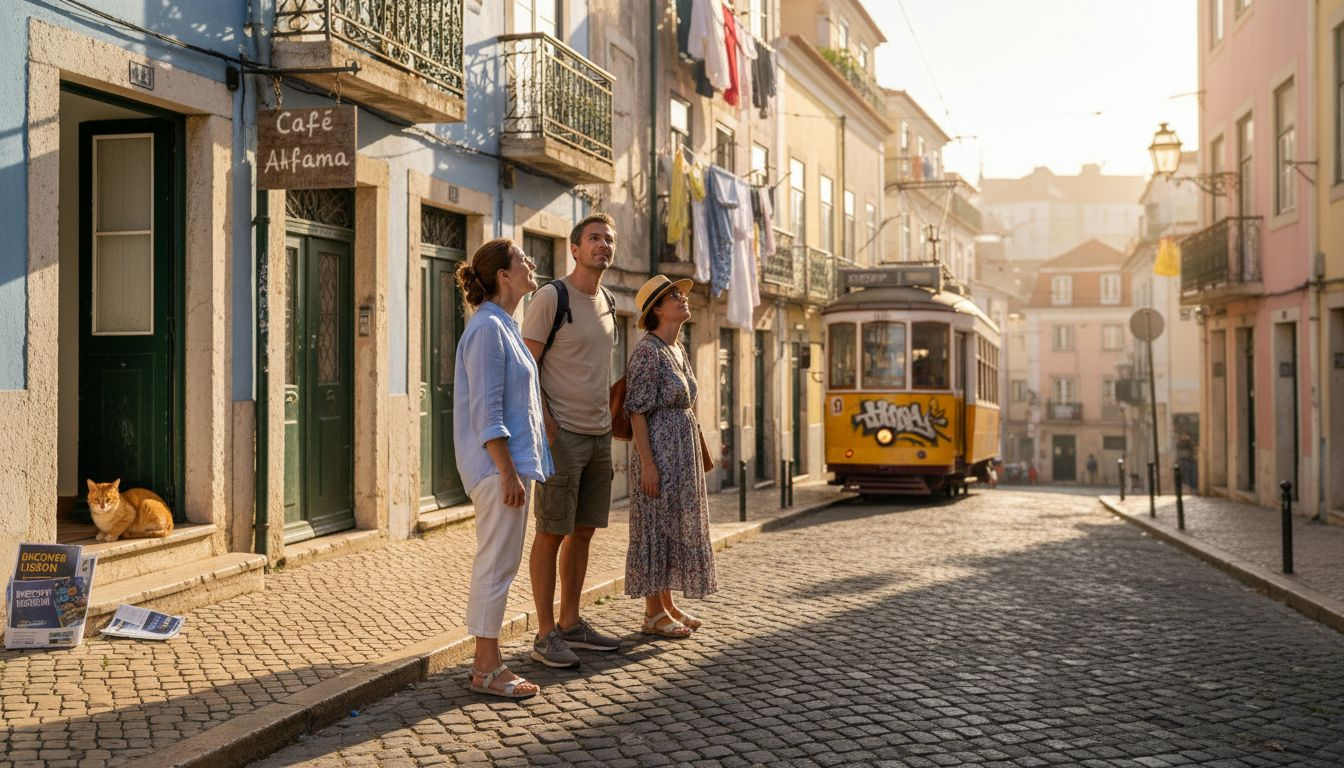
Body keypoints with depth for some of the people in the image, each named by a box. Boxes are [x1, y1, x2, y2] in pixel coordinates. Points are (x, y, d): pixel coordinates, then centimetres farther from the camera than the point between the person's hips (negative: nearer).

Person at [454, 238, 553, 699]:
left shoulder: (504, 326, 16)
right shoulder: (488, 328, -15)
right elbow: (486, 411, -20)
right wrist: (508, 472, -21)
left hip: (513, 460, 10)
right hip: (499, 464, -10)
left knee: (499, 564, 14)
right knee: (497, 565, -4)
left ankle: (485, 661, 22)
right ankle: (487, 669, 4)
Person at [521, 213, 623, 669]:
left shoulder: (608, 303, 14)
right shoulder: (551, 298, -9)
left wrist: (609, 417, 15)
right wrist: (544, 422, -19)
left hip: (599, 434, 8)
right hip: (562, 434, -8)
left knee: (583, 531, 12)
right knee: (552, 533, -2)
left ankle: (571, 623, 23)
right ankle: (545, 635, 5)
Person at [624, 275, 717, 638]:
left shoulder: (678, 350, 14)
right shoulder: (648, 350, -13)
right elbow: (637, 411, -17)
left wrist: (695, 457, 19)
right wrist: (647, 463, -22)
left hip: (683, 450, 9)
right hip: (659, 449, -9)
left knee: (675, 526, 13)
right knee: (656, 526, -2)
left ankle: (667, 604, 23)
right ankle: (653, 613, 6)